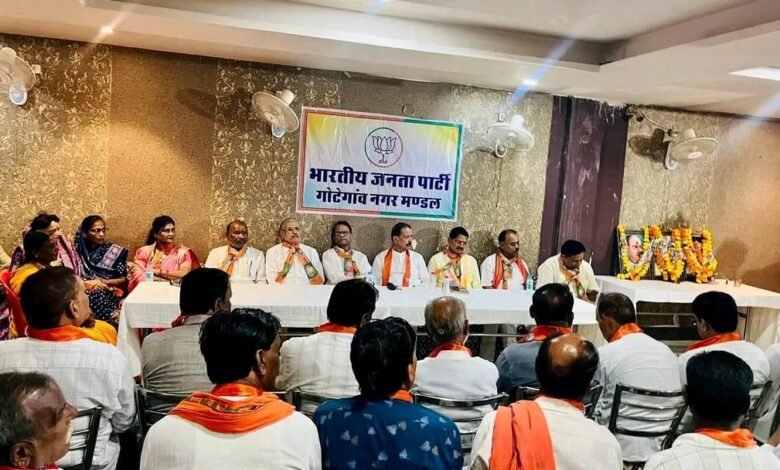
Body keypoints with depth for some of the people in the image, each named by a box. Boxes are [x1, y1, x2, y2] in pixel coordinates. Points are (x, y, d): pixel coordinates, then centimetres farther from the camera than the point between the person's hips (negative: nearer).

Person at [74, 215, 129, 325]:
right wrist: (88, 283, -11)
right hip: (85, 294, 0)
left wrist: (102, 282, -6)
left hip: (110, 294, 0)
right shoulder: (78, 252, 11)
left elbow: (124, 280, 8)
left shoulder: (115, 251, 10)